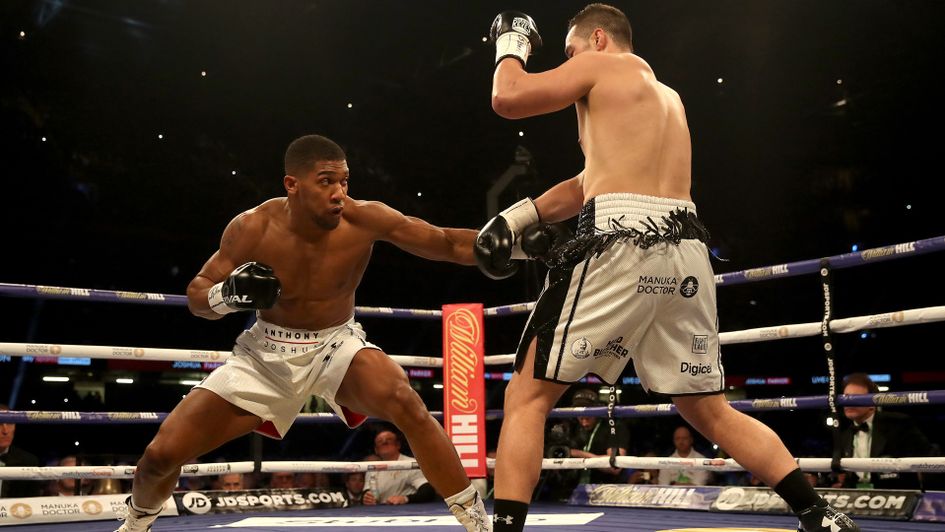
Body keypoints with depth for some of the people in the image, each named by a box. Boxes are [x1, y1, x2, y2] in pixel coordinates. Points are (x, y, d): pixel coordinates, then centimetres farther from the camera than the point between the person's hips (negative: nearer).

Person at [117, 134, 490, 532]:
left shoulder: (363, 219, -21)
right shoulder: (253, 228, -18)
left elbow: (448, 243, -21)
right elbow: (197, 296, -7)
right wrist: (227, 295, -29)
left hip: (337, 346, -1)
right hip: (266, 353, 2)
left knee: (404, 402, -35)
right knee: (161, 454, -2)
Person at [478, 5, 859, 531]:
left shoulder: (602, 64, 8)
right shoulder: (666, 94, 31)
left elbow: (509, 99, 2)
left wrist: (511, 46, 22)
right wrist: (523, 215, 20)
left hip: (622, 245, -7)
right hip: (686, 251, 8)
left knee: (527, 398, 0)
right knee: (712, 412, 17)